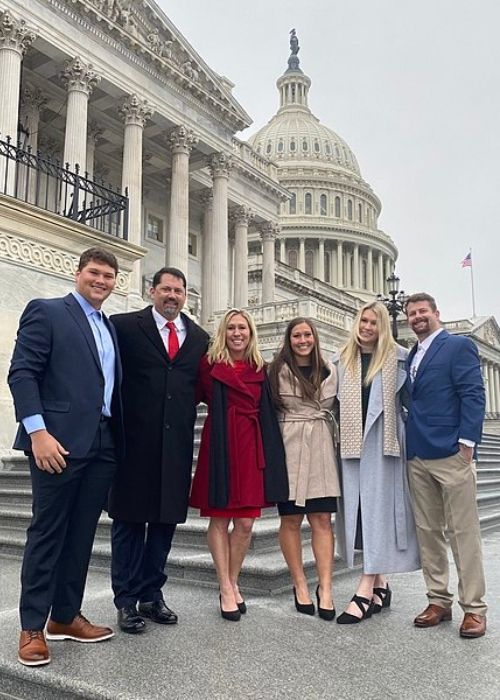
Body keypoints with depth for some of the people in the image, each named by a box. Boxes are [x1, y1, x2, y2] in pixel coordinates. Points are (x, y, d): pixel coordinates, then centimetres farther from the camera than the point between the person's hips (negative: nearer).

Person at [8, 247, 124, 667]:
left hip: (103, 444, 7)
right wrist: (38, 431, -19)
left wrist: (119, 441, 9)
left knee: (82, 534, 12)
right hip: (59, 442, -6)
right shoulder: (46, 312, -1)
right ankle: (32, 627, 15)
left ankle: (65, 616, 26)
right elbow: (22, 373, -10)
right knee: (48, 532, 2)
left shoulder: (110, 327, 18)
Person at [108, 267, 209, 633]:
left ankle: (152, 594, 27)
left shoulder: (199, 337, 12)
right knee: (130, 520, 6)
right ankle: (126, 600, 19)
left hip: (177, 444, 4)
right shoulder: (125, 326, -1)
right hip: (136, 441, -3)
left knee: (166, 519, 11)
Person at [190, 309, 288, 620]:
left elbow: (266, 411, 13)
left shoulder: (260, 369, 9)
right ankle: (226, 590, 15)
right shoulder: (211, 364, -1)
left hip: (251, 447, 3)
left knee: (246, 523, 4)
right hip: (220, 446, -3)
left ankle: (233, 583, 23)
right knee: (219, 519, 4)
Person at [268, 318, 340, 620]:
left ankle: (325, 588, 2)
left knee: (322, 518, -1)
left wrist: (335, 440, 14)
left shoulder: (330, 371, 10)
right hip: (289, 447, -2)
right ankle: (300, 585, 15)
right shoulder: (279, 371, 0)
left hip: (321, 449, 2)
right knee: (291, 518, 4)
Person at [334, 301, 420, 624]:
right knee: (359, 509, 5)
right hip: (353, 442, 4)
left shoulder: (397, 357, 2)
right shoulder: (345, 360, 13)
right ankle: (380, 584, 18)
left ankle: (366, 591, -7)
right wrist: (343, 435, 12)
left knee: (378, 508, -6)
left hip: (382, 441, -4)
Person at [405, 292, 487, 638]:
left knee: (464, 532, 0)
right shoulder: (411, 356, 18)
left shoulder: (459, 346, -1)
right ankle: (439, 601, 22)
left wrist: (466, 444, -15)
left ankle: (474, 608, 11)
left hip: (451, 455, -7)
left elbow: (473, 396, -9)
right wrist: (409, 446, 9)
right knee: (428, 532, 11)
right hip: (418, 458, 7)